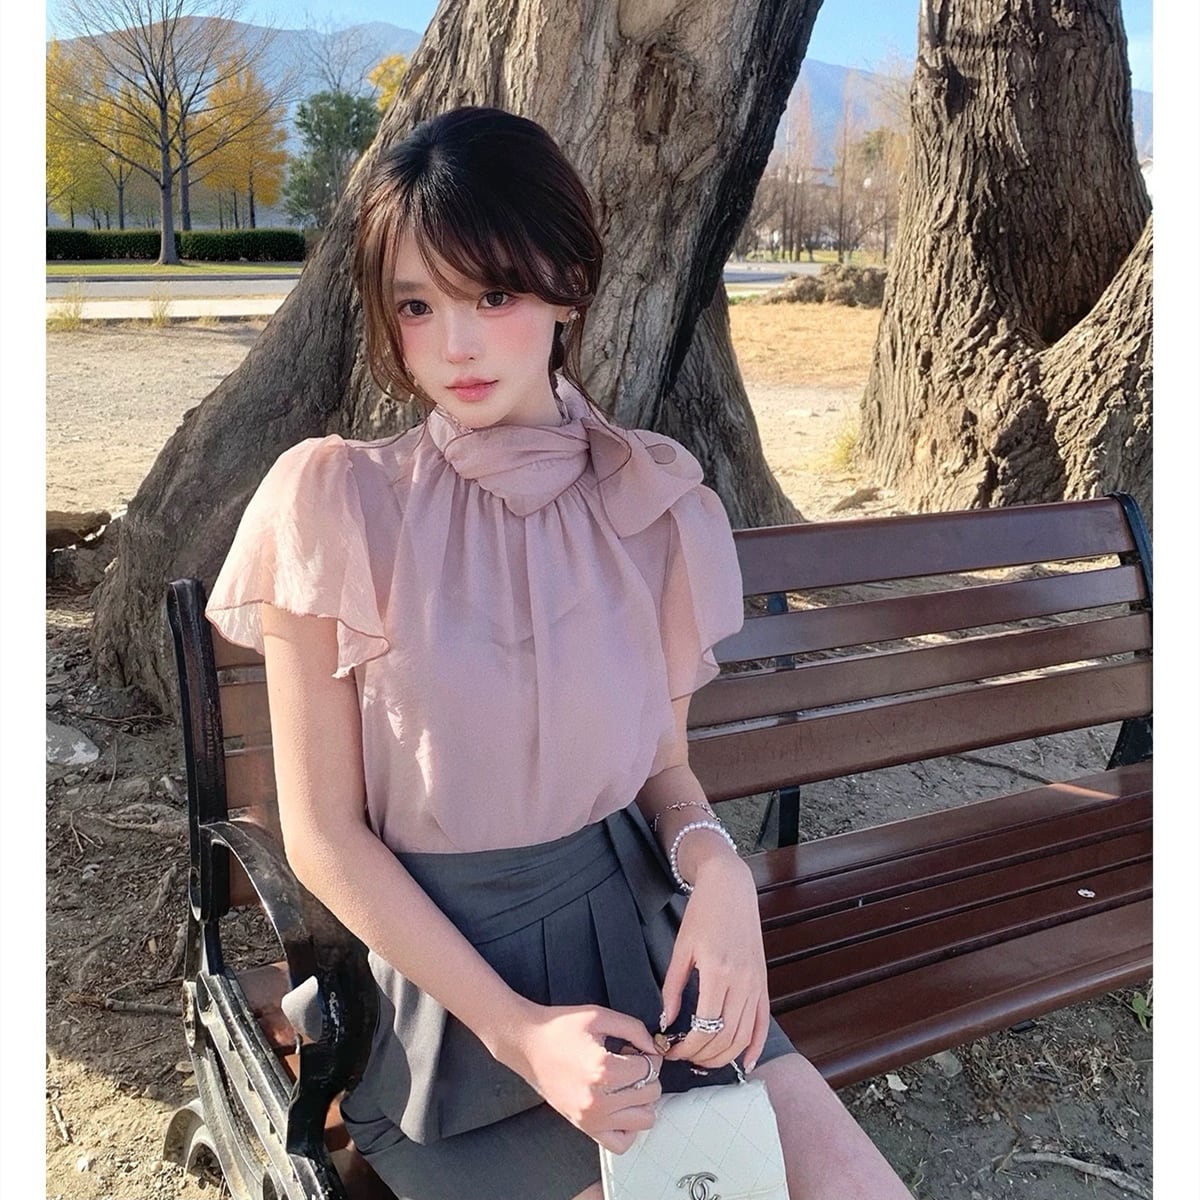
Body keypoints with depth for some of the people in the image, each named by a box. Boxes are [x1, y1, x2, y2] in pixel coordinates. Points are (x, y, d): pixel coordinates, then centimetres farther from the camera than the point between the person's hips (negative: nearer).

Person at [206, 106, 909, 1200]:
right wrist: (516, 1030, -15)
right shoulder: (337, 503, -12)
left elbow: (662, 765, 6)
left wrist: (715, 864, -16)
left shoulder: (653, 502, -3)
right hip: (439, 963, -3)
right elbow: (324, 834, -10)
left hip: (634, 926, 3)